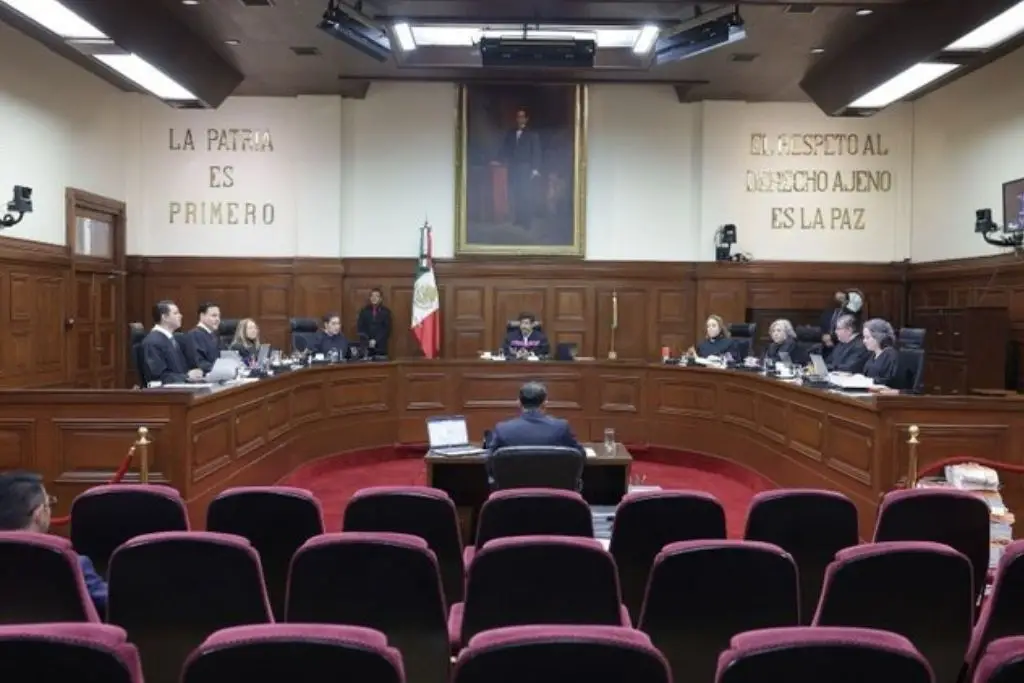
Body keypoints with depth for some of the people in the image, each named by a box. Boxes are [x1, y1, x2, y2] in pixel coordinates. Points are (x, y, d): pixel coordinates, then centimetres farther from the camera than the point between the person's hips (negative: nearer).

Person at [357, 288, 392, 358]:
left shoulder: (386, 311, 4)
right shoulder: (364, 311, 8)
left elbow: (387, 329, 0)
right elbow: (360, 328, 5)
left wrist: (376, 341, -9)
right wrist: (368, 341, -8)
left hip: (380, 346, -1)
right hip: (366, 346, 1)